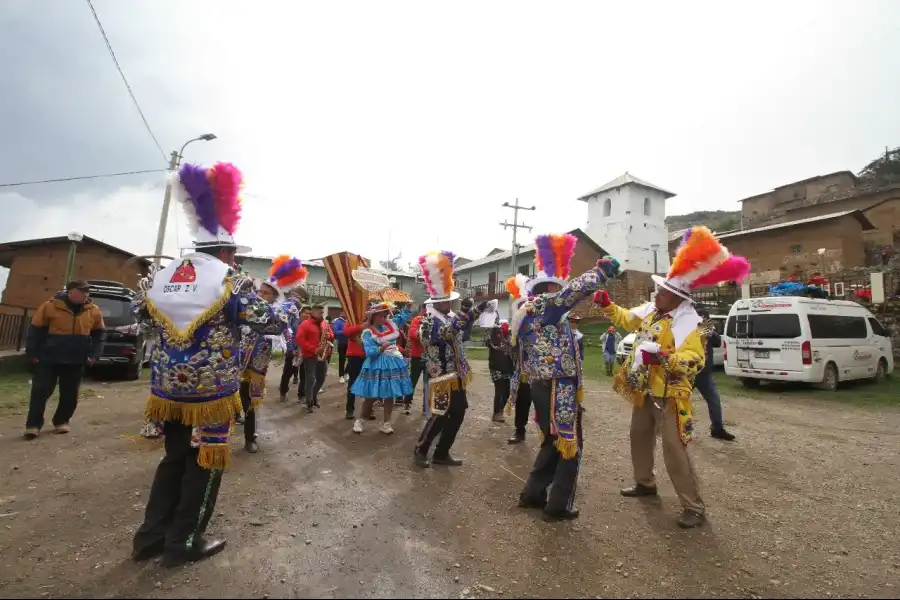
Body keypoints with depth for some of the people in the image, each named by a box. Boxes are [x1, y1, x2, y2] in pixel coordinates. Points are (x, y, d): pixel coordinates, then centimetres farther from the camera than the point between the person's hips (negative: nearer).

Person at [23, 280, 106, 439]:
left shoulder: (93, 310, 0)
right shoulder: (51, 306, -9)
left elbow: (99, 333, 9)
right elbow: (35, 330, -1)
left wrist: (94, 354, 1)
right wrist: (32, 353, -3)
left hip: (76, 361, 3)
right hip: (49, 359, -2)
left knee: (70, 394, 8)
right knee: (41, 391, 1)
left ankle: (61, 421, 23)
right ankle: (33, 425, 11)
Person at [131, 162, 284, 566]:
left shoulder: (159, 276, 4)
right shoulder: (229, 280, -14)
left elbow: (140, 310, 24)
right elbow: (273, 323, -13)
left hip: (168, 387, 6)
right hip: (210, 390, -6)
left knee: (174, 458, 23)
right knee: (204, 463, 11)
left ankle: (151, 537, 32)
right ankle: (183, 543, 22)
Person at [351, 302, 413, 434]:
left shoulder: (391, 324, 6)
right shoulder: (368, 332, -8)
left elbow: (406, 315, 14)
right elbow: (370, 352, -19)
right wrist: (382, 348, -34)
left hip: (394, 363, 5)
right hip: (377, 365, -4)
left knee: (390, 395, 9)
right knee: (372, 396, 4)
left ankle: (386, 423, 20)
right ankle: (359, 420, 24)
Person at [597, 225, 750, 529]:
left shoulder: (686, 321, -21)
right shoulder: (651, 310, 3)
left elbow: (695, 360, -31)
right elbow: (627, 319, 21)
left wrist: (664, 357, -44)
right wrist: (607, 305, 12)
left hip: (669, 394, -9)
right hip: (645, 390, 9)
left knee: (674, 450, -6)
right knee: (639, 436, 20)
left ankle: (694, 508, 8)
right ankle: (645, 483, 40)